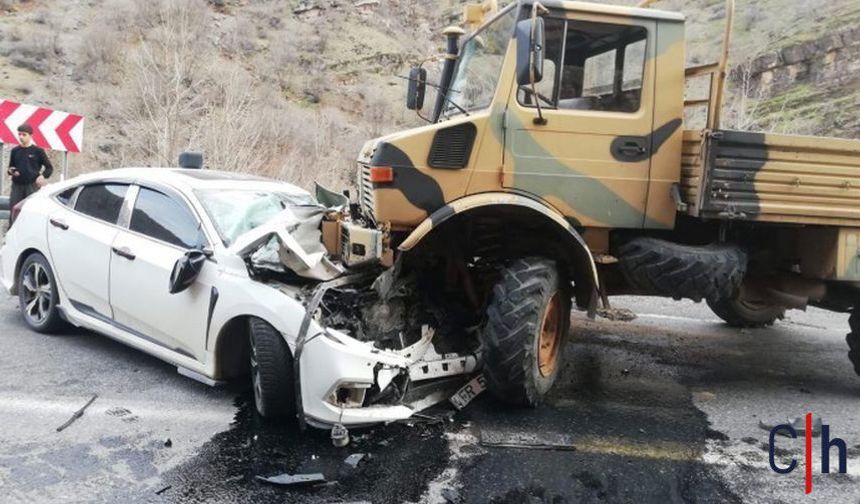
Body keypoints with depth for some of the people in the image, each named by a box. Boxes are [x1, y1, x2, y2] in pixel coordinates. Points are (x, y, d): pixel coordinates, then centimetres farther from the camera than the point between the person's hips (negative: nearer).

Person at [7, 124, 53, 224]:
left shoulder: (38, 151, 1)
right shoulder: (15, 151, 11)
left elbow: (49, 168, 3)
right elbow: (10, 167, 20)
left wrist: (43, 176, -15)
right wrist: (10, 171, -3)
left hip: (32, 185, -3)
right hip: (17, 186, 3)